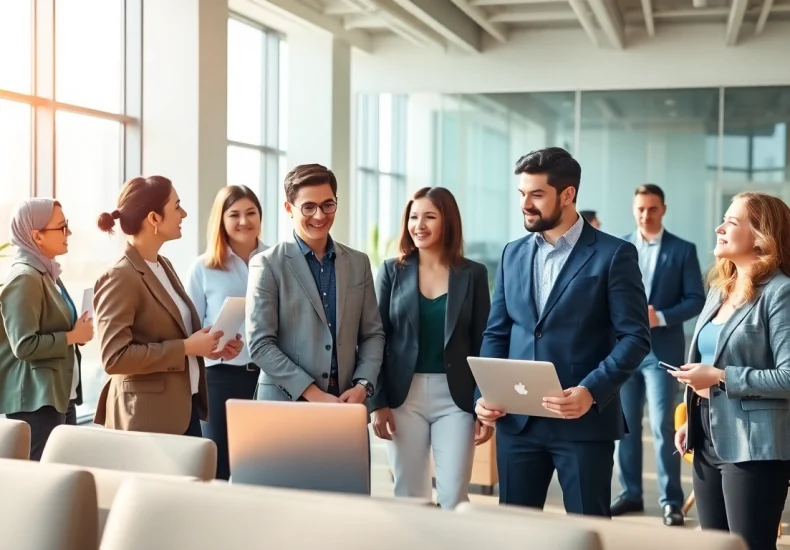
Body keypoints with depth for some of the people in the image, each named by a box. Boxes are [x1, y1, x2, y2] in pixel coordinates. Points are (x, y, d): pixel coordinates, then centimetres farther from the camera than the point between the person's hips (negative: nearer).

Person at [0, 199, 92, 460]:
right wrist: (74, 336, -14)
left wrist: (77, 331, 7)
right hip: (36, 402, -10)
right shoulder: (24, 279, -16)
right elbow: (24, 346, -22)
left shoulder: (47, 274, 13)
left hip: (60, 397, 10)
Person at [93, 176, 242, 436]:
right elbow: (114, 357, -22)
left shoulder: (164, 265, 12)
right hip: (147, 417, -9)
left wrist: (207, 346, 1)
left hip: (185, 408, 9)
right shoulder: (119, 278, -15)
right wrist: (187, 348, -20)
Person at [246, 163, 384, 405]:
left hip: (346, 403, 4)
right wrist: (313, 394, -15)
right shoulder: (268, 265, -4)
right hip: (285, 406, -3)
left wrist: (363, 385, -6)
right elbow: (260, 344, -9)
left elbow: (373, 334, 10)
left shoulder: (359, 263, 9)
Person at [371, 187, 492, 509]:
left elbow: (482, 344, 3)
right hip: (404, 397, 1)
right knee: (408, 495, 6)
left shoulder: (473, 274, 2)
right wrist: (377, 401, -4)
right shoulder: (392, 271, 3)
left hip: (455, 397, -1)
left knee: (454, 497, -3)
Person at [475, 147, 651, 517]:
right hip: (517, 421, 5)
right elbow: (496, 333, 13)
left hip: (585, 421, -4)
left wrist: (591, 391, -20)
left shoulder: (613, 255, -4)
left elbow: (635, 337, -8)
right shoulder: (513, 253, 11)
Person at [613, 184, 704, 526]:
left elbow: (696, 300, -2)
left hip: (663, 349, -3)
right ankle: (631, 493, 19)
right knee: (625, 424, 9)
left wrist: (661, 316, -16)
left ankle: (671, 501, 2)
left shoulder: (683, 250, 1)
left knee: (663, 426, -6)